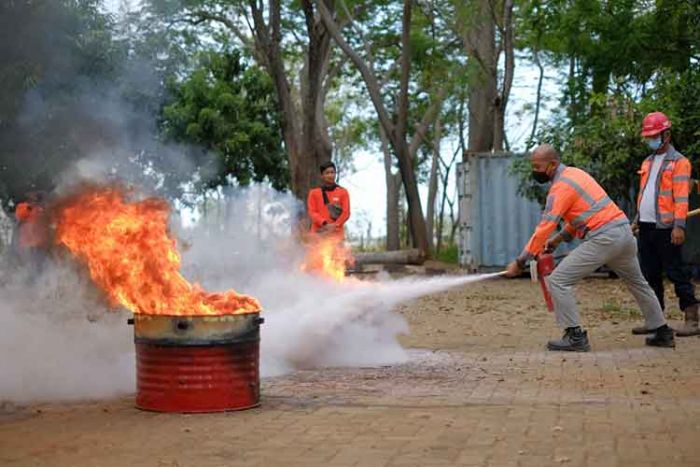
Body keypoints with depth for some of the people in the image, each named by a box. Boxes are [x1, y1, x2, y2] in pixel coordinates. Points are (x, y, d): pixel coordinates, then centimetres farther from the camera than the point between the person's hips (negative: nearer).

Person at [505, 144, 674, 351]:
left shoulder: (561, 186, -11)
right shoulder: (574, 173, 17)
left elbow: (545, 227, -17)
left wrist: (520, 261, -16)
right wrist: (559, 239, 14)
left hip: (604, 238, -10)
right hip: (625, 232, 10)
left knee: (557, 280, -6)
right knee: (638, 284, 28)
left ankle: (575, 336, -6)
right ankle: (662, 332, 37)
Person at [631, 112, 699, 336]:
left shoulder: (678, 162, -5)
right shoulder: (647, 163, 19)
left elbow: (681, 197, -12)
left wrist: (679, 225, -20)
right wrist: (637, 220, 15)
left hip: (665, 227, -8)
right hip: (646, 227, 8)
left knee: (676, 273, -7)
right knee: (650, 275, 10)